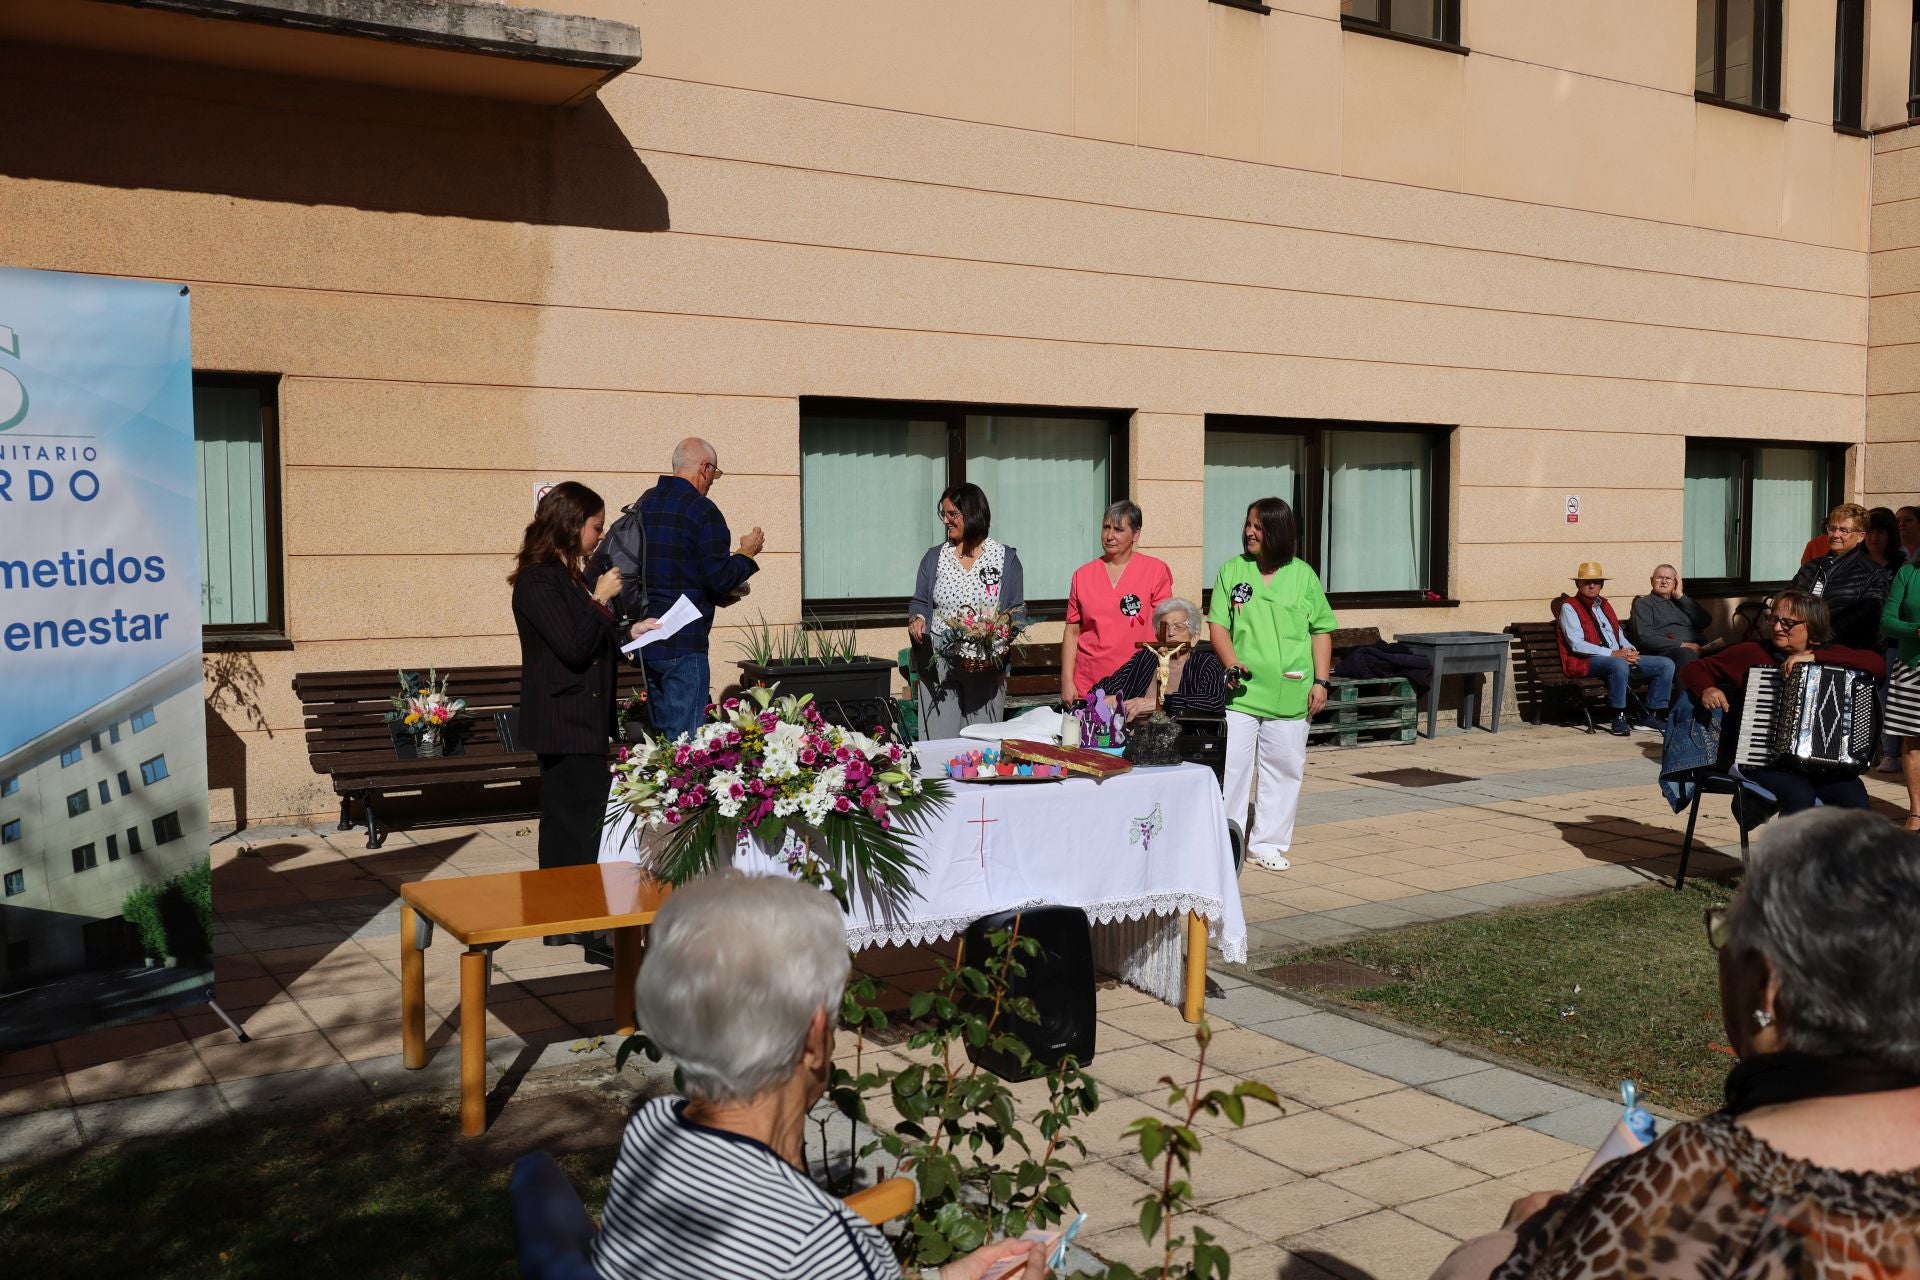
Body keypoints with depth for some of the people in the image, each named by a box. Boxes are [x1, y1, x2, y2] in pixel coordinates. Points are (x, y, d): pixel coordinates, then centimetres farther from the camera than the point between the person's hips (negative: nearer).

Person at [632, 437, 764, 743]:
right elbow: (720, 579, -14)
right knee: (685, 738, -3)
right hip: (683, 643, -8)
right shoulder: (702, 511, -12)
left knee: (661, 734, 16)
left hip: (645, 637, 8)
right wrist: (747, 553, 5)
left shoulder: (644, 503, 11)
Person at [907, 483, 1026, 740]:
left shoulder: (1006, 557, 4)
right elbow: (919, 601, 12)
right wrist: (917, 618, -10)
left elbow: (1019, 609, 5)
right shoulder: (934, 557, 10)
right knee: (939, 740, -1)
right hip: (939, 663, 1)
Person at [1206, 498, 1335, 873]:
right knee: (1231, 767, -2)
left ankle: (1267, 843, 18)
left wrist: (1320, 681, 1)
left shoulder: (1303, 575, 6)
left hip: (1289, 694, 1)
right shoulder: (1233, 570, 5)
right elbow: (1217, 624, 2)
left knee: (1284, 768, 6)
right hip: (1240, 691, -1)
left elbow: (1321, 631, 8)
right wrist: (1232, 664, -13)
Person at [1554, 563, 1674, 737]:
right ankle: (1619, 719, -29)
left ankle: (1650, 717, -5)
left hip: (1620, 656, 8)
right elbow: (1576, 644, -12)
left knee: (1666, 664, -6)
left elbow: (1620, 634, 27)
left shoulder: (1604, 604, 26)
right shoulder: (1569, 607, 1)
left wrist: (1630, 650, 1)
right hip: (1587, 661, -8)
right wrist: (1613, 653, -18)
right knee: (1619, 665, -40)